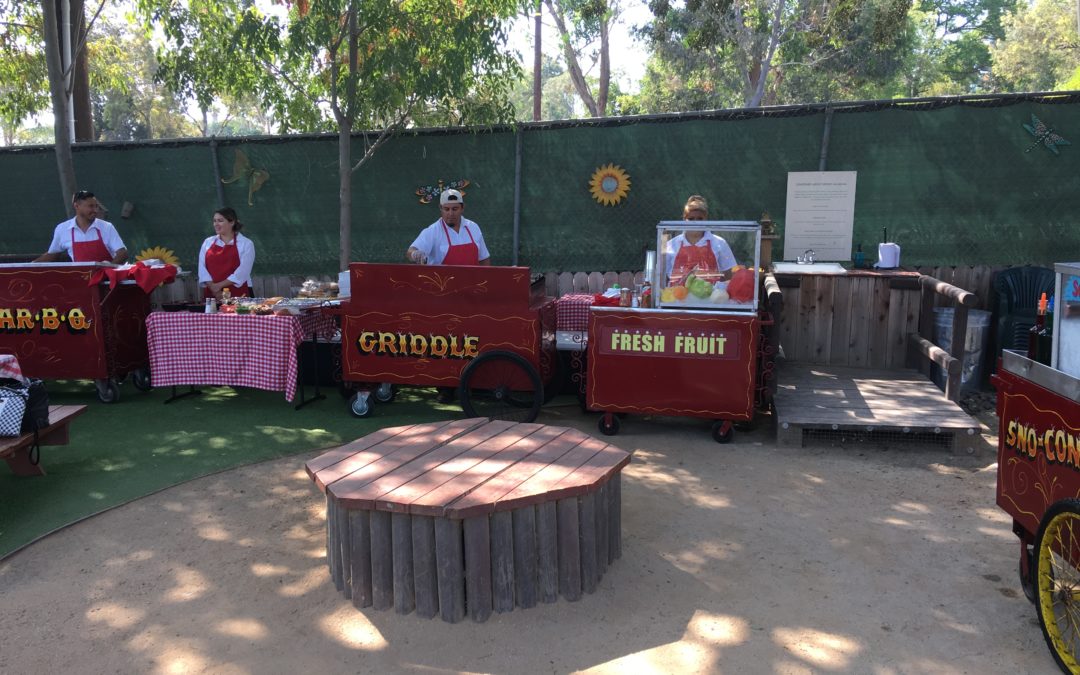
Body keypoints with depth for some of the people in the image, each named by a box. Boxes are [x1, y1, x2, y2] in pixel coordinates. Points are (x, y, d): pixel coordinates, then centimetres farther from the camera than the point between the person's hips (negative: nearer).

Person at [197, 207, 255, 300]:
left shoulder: (246, 244, -1)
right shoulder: (208, 242, 11)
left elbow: (242, 271, -10)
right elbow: (202, 268, 3)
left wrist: (219, 285, -14)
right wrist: (213, 287, -11)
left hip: (238, 294, -3)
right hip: (211, 294, 3)